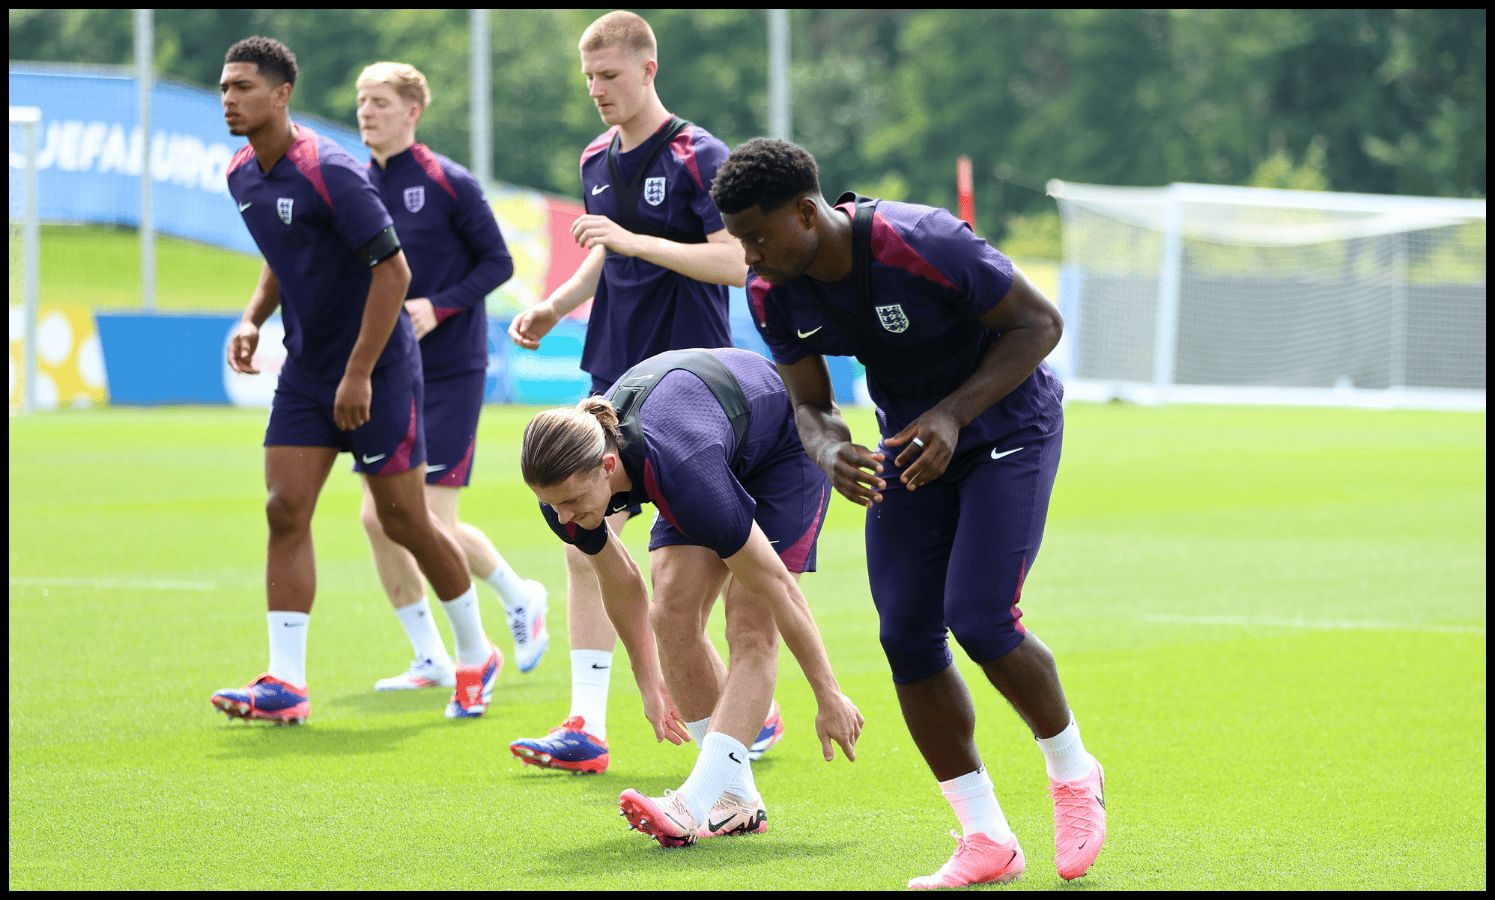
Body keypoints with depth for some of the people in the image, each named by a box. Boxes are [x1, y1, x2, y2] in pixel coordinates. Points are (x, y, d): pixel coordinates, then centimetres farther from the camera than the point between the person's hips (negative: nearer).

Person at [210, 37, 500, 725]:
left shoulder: (329, 172, -21)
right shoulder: (243, 177, 4)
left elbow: (393, 270, -21)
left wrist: (359, 374, -22)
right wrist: (253, 319, 4)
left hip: (377, 370, -7)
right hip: (304, 371, 7)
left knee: (404, 522, 1)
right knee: (285, 512, -6)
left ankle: (475, 656, 21)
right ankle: (286, 682, -8)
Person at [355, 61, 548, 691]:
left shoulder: (449, 184, -9)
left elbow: (497, 262, -6)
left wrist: (438, 306, -18)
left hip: (450, 373, -6)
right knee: (379, 519, -1)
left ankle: (519, 598, 18)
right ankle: (430, 660, 12)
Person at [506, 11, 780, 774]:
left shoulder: (698, 157, -11)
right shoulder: (597, 160, 12)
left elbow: (736, 261, -20)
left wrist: (634, 240, -24)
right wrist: (553, 308, 10)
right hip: (615, 378, 7)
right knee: (586, 544, -2)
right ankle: (587, 727, -1)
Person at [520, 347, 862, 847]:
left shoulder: (683, 474, -45)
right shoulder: (567, 480, -25)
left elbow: (776, 585, -34)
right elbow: (618, 581, -2)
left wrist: (828, 697, -25)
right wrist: (648, 681, 9)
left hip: (787, 443, -6)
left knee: (750, 624, -19)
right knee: (673, 616, -8)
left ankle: (695, 805, -27)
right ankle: (738, 800, 0)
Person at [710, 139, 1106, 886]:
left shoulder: (924, 247, -32)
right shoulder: (773, 292, -13)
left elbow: (1039, 322, -22)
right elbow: (810, 407, -4)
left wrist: (954, 414, -31)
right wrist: (830, 452, -29)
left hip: (1008, 426, -6)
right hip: (910, 440, 6)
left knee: (979, 620, -19)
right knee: (906, 636, -5)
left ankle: (1072, 774, 10)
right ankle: (986, 842, 6)